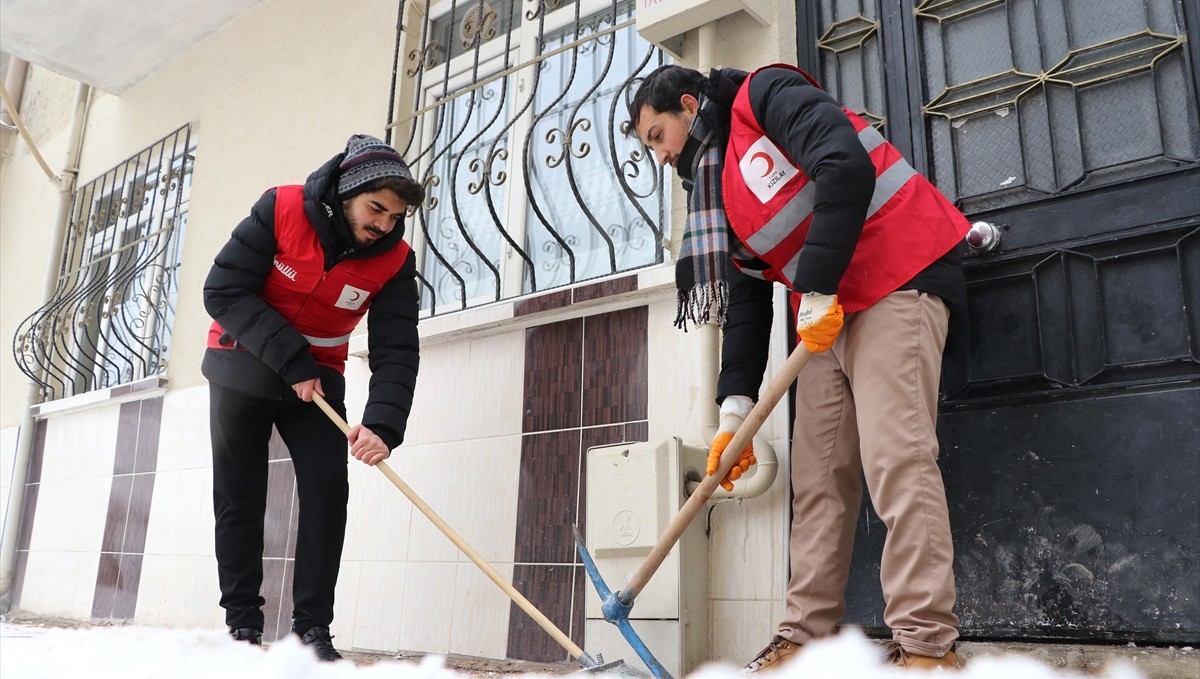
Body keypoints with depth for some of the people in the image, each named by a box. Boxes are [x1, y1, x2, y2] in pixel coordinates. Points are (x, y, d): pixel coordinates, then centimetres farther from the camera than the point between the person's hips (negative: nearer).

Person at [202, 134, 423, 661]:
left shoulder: (394, 261, -17)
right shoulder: (282, 210, -22)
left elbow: (395, 351, -22)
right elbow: (223, 291, -22)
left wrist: (382, 424, -38)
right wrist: (291, 361, -26)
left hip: (316, 379, 1)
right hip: (241, 366, -1)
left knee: (327, 491, -10)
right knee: (239, 498, 3)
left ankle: (313, 628, -1)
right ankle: (242, 623, 15)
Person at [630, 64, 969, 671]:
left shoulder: (764, 96, -2)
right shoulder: (719, 194, 20)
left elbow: (848, 167, -20)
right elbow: (746, 303, 15)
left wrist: (818, 291, -19)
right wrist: (734, 410, 7)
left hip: (897, 280, -8)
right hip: (824, 318, 9)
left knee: (896, 457, -15)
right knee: (817, 475, 4)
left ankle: (926, 644, -10)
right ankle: (806, 637, 10)